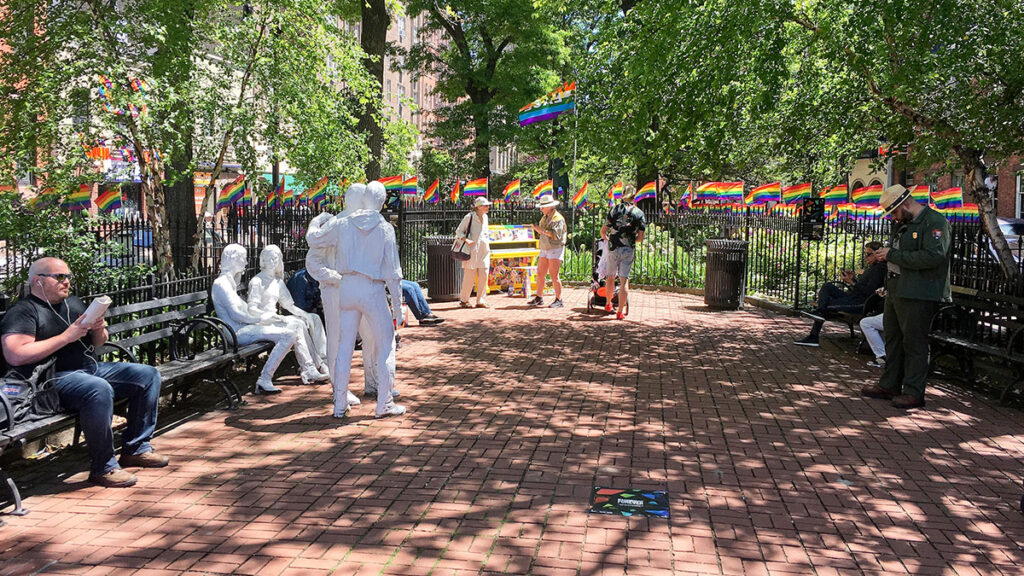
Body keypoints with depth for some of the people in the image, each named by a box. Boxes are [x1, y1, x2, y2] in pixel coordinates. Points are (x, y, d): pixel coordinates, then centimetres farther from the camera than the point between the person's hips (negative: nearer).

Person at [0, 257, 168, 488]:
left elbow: (98, 343, 25)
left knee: (148, 375, 0)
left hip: (92, 368, 9)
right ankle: (103, 467, -24)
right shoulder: (23, 311, -5)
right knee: (99, 390, -38)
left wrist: (99, 330, -1)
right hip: (56, 378, -9)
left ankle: (136, 449, 3)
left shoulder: (74, 303, 19)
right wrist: (66, 337, -18)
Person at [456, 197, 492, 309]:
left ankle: (481, 301, 10)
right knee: (470, 276, -4)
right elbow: (458, 231, -5)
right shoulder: (469, 217, -6)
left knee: (484, 276, 2)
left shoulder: (485, 217, 14)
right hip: (472, 250, -6)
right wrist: (466, 240, -20)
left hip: (484, 250, 6)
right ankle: (463, 300, 9)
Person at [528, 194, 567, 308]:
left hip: (555, 249, -8)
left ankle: (558, 300, -4)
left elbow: (556, 235, -21)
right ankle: (539, 298, 16)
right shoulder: (544, 217, 16)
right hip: (544, 250, 8)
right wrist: (537, 229, -1)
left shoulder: (558, 218, -10)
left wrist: (542, 230, -24)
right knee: (540, 274, 8)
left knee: (554, 276, -10)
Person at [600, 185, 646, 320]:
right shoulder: (639, 213, 0)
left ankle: (608, 304, 34)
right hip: (629, 250, 0)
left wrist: (605, 237, 21)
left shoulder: (615, 210, -2)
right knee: (624, 280, 3)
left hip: (613, 248, 0)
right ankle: (620, 312, 1)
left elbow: (603, 230, -1)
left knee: (611, 277, 19)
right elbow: (640, 238, -1)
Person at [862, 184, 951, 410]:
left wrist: (893, 255, -18)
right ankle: (889, 385, 24)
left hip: (918, 295, -10)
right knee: (893, 339, 14)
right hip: (896, 291, 10)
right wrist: (885, 255, 10)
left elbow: (933, 256, -24)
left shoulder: (935, 222, -12)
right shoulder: (902, 224, 19)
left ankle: (914, 393, 3)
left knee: (914, 343, -4)